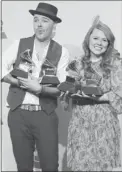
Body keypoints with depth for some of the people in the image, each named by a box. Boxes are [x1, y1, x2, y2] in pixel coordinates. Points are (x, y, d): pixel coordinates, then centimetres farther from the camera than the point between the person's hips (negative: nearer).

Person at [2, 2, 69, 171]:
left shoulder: (61, 52, -1)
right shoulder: (19, 44, 3)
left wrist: (39, 88, -22)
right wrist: (20, 82, -13)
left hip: (46, 116, -1)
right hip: (18, 114, 1)